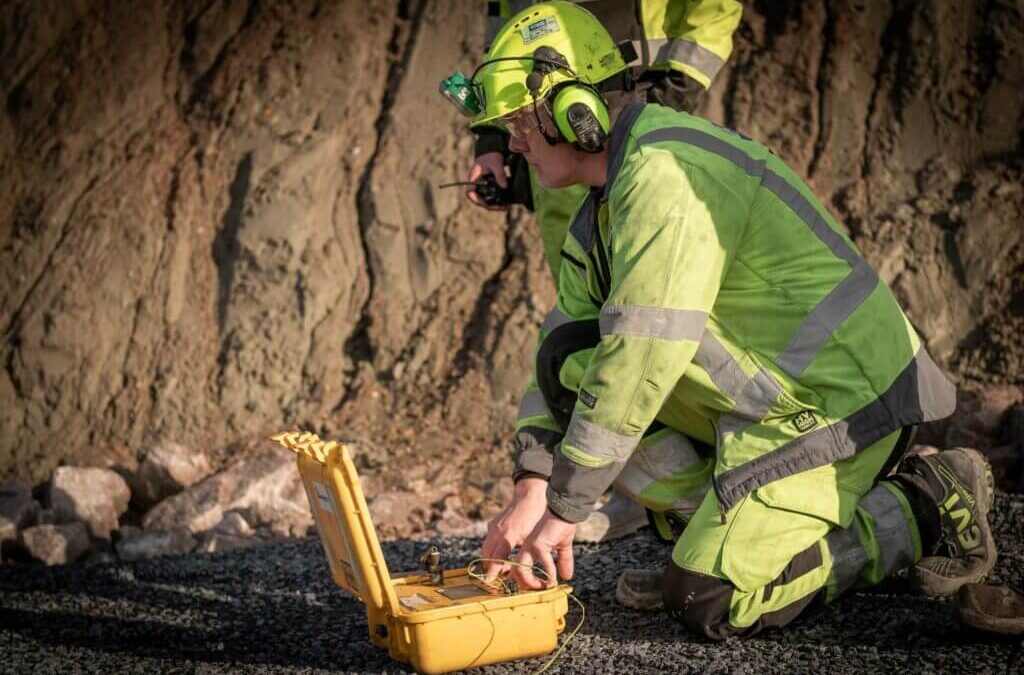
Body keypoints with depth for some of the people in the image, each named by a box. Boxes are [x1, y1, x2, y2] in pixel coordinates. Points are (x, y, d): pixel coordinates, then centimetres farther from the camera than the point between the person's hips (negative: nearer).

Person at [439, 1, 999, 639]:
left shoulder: (667, 173, -22)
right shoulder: (599, 208, 11)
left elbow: (644, 354, -27)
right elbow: (568, 352, 10)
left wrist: (564, 507, -21)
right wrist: (531, 492, -3)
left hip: (837, 399, -9)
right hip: (771, 395, 9)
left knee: (711, 602, -13)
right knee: (569, 359, 0)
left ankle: (924, 508, 0)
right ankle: (712, 532, 5)